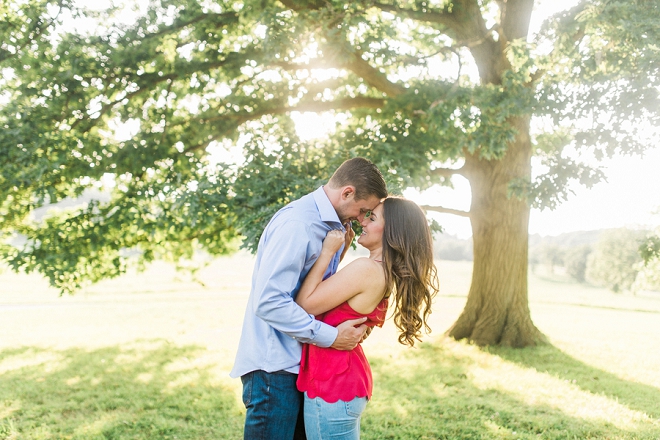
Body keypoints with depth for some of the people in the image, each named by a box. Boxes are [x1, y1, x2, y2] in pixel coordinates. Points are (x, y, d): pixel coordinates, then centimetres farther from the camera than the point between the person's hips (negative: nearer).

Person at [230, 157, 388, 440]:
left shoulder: (330, 225, 11)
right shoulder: (296, 224, -20)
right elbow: (268, 301, -26)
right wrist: (330, 336, -21)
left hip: (300, 362, 9)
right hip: (274, 366, -9)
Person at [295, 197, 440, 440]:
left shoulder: (367, 269, -21)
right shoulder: (387, 274, 7)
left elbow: (304, 305, -18)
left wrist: (327, 252, -14)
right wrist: (343, 246, 11)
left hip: (332, 385, -9)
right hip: (350, 379, 9)